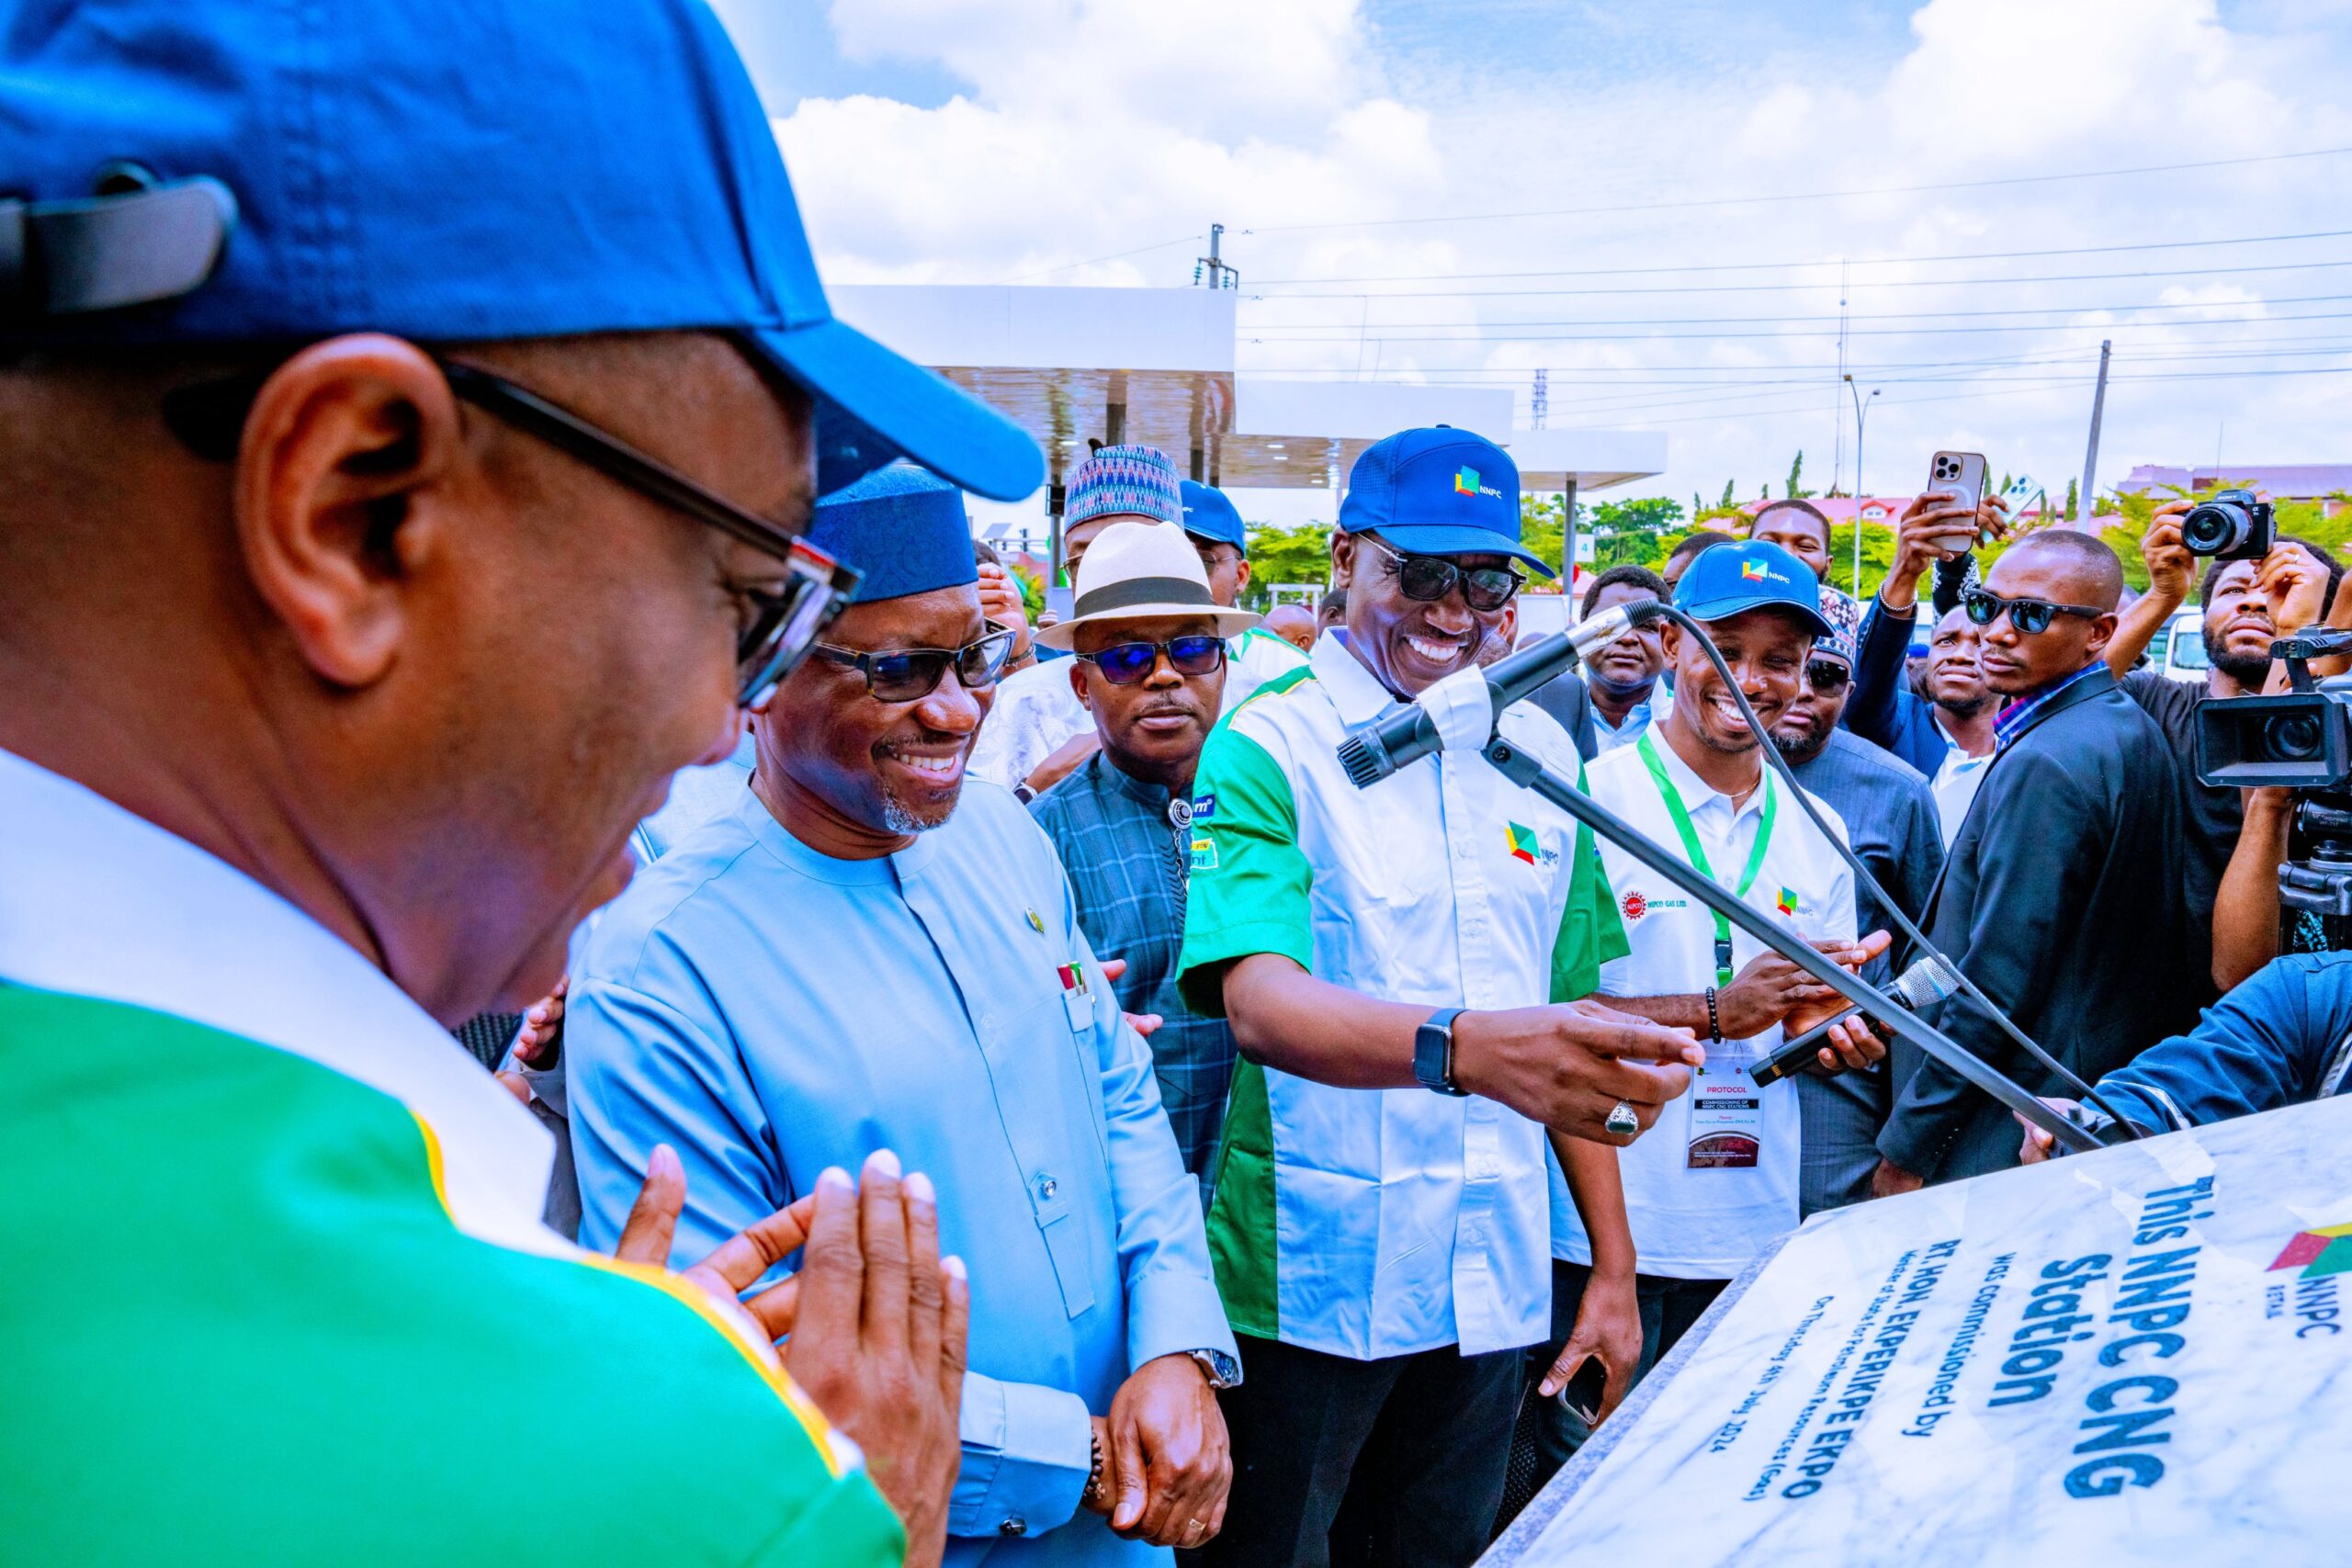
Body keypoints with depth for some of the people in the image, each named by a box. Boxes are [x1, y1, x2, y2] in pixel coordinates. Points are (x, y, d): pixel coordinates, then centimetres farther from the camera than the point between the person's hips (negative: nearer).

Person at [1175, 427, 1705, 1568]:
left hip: (1491, 1286, 5)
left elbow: (1570, 1014, 11)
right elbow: (1257, 1000, -26)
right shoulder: (1268, 747, -10)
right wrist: (1462, 1046, -43)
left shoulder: (1539, 752, 6)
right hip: (1307, 1286, -4)